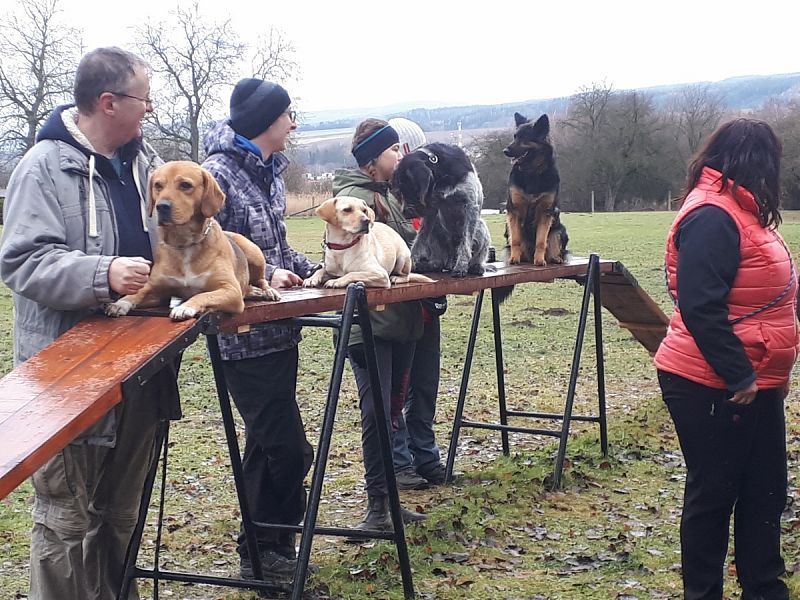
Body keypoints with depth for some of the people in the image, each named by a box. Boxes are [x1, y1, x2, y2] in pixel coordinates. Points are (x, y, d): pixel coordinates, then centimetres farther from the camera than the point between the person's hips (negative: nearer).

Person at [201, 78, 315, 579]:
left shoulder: (270, 172, 13)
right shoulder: (218, 172, -13)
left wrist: (312, 271, 7)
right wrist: (262, 275, -24)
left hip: (278, 329, 9)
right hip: (243, 334, -9)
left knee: (266, 444, 15)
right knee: (289, 448, -8)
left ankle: (261, 553, 27)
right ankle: (276, 547, 9)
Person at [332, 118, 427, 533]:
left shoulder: (387, 197, 17)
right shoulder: (352, 198, -11)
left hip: (400, 321, 9)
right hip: (368, 325, -9)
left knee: (392, 409, 13)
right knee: (377, 412, -9)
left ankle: (389, 498, 22)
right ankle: (377, 506, -2)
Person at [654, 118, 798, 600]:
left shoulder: (738, 211, 13)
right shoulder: (712, 216, -20)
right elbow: (700, 307, -27)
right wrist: (739, 376, -24)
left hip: (755, 384, 10)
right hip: (714, 390, -10)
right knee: (713, 493, 4)